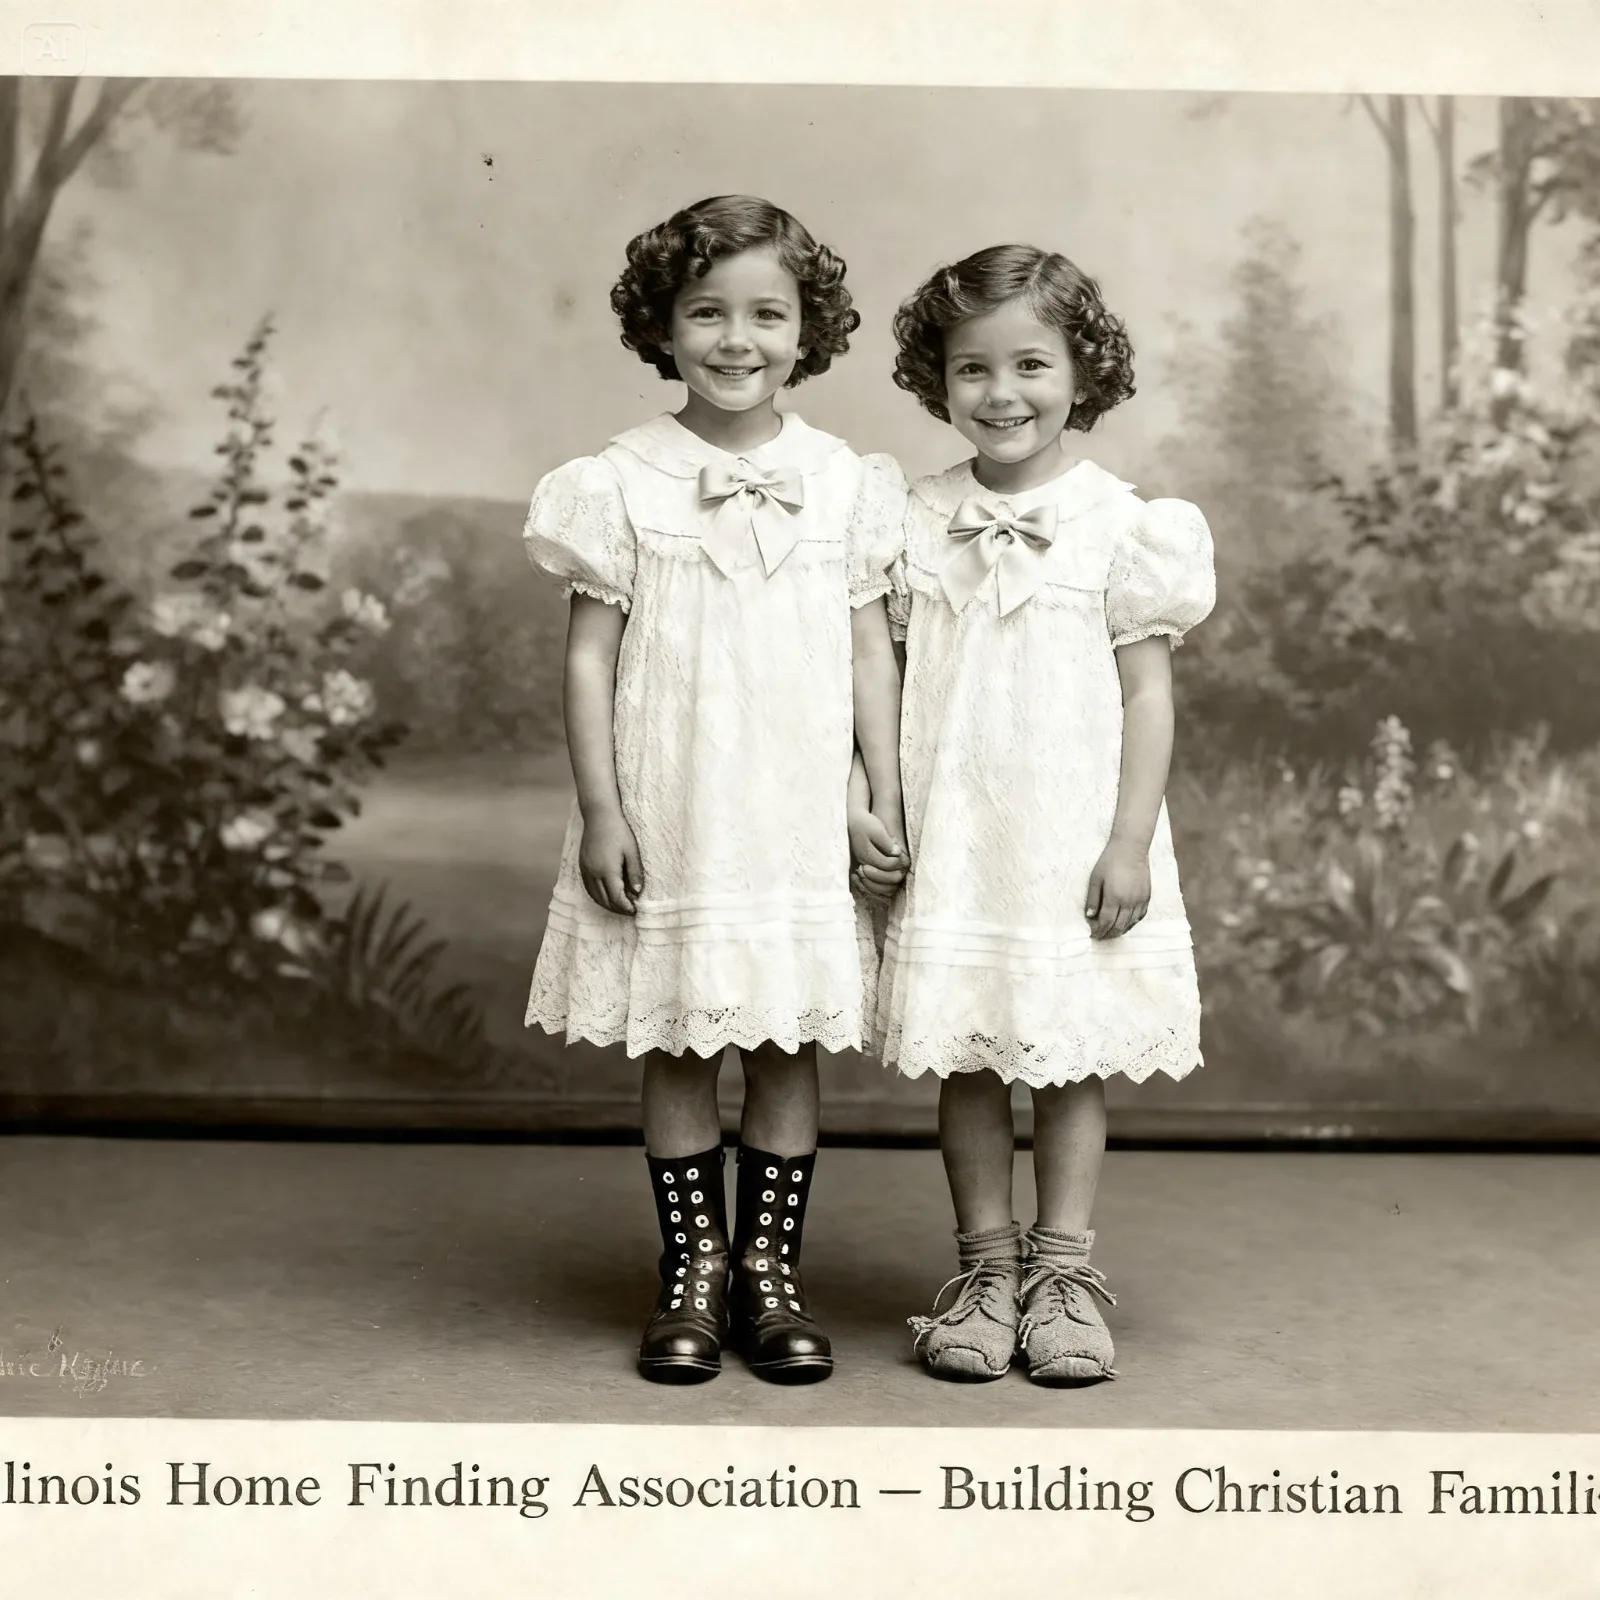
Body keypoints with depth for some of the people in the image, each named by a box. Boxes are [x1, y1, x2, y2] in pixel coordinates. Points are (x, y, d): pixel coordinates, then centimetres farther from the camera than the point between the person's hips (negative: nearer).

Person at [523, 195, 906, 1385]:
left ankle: (771, 1270, 21)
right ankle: (694, 1272, 21)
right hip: (667, 817, -1)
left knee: (791, 1043, 7)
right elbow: (590, 655, 0)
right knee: (676, 1047, 7)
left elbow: (871, 652, 5)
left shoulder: (844, 482, 3)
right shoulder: (622, 483, -2)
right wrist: (600, 808, -6)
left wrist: (889, 803, 1)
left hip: (801, 818, 1)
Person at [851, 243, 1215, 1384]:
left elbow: (1148, 693, -3)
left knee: (1073, 1050, 5)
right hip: (948, 840, 2)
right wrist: (858, 800, -2)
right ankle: (985, 1264, 20)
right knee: (964, 1055, 7)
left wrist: (1131, 840, -8)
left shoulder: (1119, 524, -3)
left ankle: (1064, 1267, 17)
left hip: (1076, 841, -2)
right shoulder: (916, 524, 5)